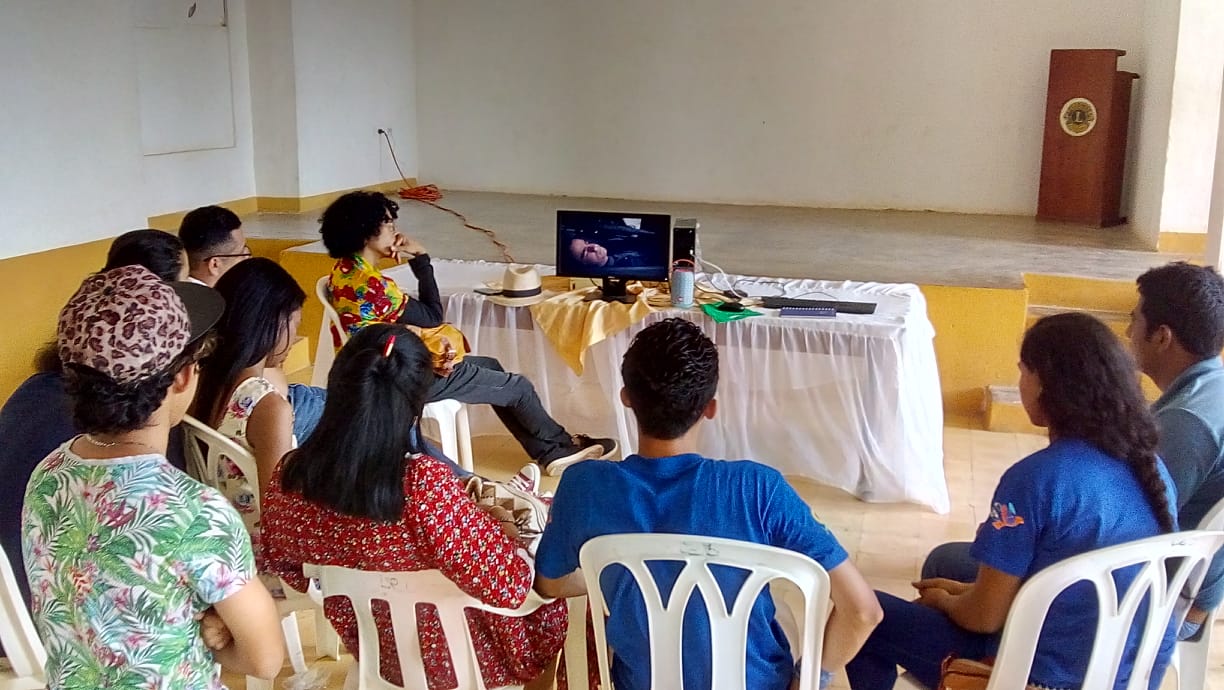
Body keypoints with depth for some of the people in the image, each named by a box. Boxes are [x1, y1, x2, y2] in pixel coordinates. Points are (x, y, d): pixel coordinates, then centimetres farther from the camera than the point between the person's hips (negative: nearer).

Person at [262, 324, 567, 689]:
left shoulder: (291, 476, -19)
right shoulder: (425, 483, -37)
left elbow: (287, 568, 1)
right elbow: (508, 587, -28)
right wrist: (497, 521, -8)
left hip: (372, 649, 6)